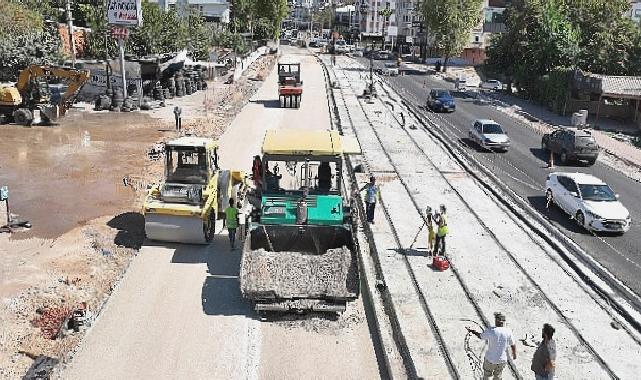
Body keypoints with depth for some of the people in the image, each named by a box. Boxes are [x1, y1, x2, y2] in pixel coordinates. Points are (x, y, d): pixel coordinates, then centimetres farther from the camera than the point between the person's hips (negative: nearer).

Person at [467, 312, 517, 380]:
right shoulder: (508, 332, -15)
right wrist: (514, 354, 19)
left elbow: (480, 336, -3)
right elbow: (513, 345, -2)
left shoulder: (490, 331, -22)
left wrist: (471, 331, 15)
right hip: (502, 360, 2)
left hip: (490, 359, -2)